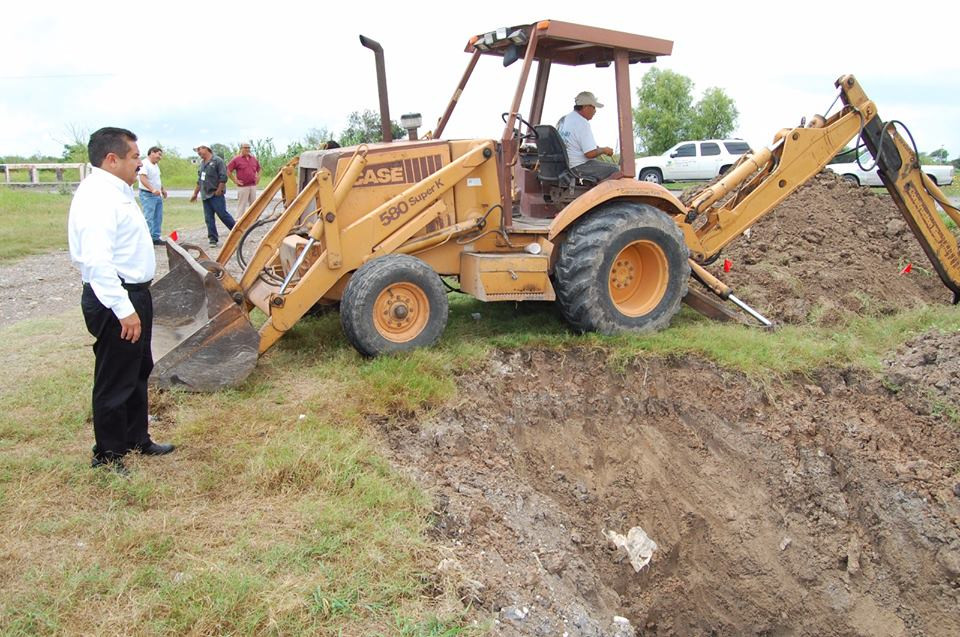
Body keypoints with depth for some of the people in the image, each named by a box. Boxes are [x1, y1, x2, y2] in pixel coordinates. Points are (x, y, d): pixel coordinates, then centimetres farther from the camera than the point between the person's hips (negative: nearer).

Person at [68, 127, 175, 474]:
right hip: (116, 301, -11)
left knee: (138, 371, 22)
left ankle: (136, 439, 38)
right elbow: (97, 261, -30)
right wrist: (123, 309, -30)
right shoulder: (98, 197, -21)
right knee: (115, 380, 2)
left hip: (133, 294, 11)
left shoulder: (116, 192, 11)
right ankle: (107, 455, 17)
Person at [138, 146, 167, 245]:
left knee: (158, 218, 10)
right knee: (148, 218, -11)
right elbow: (143, 179, -26)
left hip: (158, 195, 9)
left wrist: (162, 190, 31)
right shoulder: (145, 164, -14)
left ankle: (155, 238, 17)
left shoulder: (156, 165, 16)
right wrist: (152, 189, -36)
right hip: (147, 195, -9)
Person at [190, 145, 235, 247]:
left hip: (216, 195, -8)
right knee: (208, 219, 5)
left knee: (223, 215, -7)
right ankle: (213, 239, 9)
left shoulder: (217, 161, -8)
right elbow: (199, 180, 24)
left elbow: (223, 177, -14)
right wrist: (195, 194, 24)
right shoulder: (202, 163, 17)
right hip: (205, 196, 8)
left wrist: (219, 191, -15)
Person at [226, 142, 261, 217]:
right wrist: (235, 181, -7)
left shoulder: (253, 159, 11)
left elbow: (258, 168, 28)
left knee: (253, 204, 11)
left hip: (253, 185, 6)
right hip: (243, 186, -5)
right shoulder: (236, 159, -5)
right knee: (241, 205, -4)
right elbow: (228, 171, -5)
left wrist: (258, 177, 15)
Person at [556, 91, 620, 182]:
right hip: (578, 168, -10)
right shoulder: (582, 123, -19)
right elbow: (590, 153, -23)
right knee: (616, 170, -8)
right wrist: (604, 150, -3)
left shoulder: (563, 119, 10)